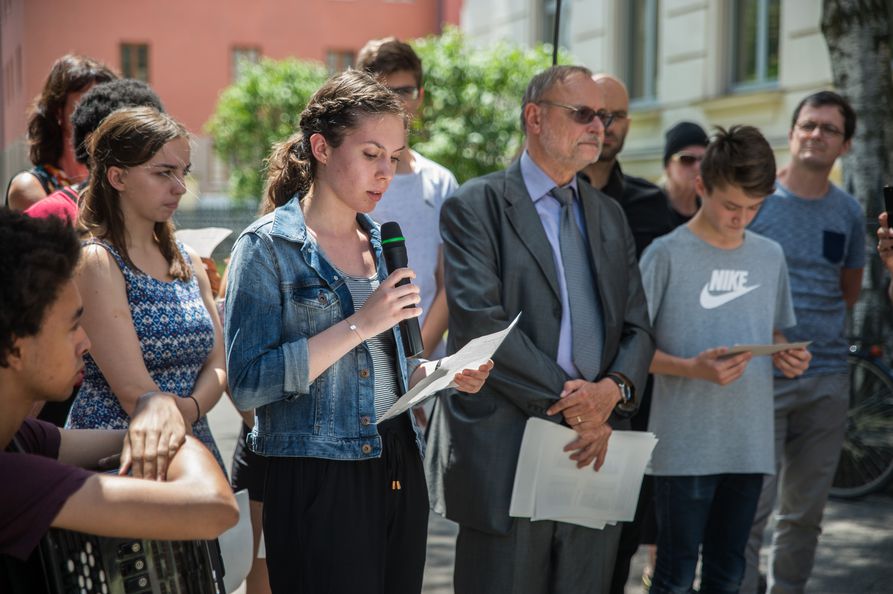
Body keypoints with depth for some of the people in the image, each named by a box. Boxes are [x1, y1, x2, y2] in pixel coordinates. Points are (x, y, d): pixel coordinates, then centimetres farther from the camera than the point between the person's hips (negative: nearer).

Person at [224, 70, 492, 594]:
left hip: (399, 471, 7)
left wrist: (439, 372, 2)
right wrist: (359, 325, -19)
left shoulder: (381, 243, 13)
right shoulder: (267, 247, -7)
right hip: (320, 481, -6)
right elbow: (248, 383, -17)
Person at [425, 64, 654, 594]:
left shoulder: (610, 216, 18)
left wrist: (613, 390, -8)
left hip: (593, 452, 6)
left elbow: (638, 328, 13)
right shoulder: (476, 206, -3)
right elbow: (481, 323, -14)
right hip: (506, 462, -6)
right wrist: (567, 399, -14)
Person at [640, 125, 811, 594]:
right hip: (684, 446, -5)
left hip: (749, 445, 5)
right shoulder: (666, 255, -7)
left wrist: (786, 358, -1)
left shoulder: (770, 256, 10)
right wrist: (692, 369, -22)